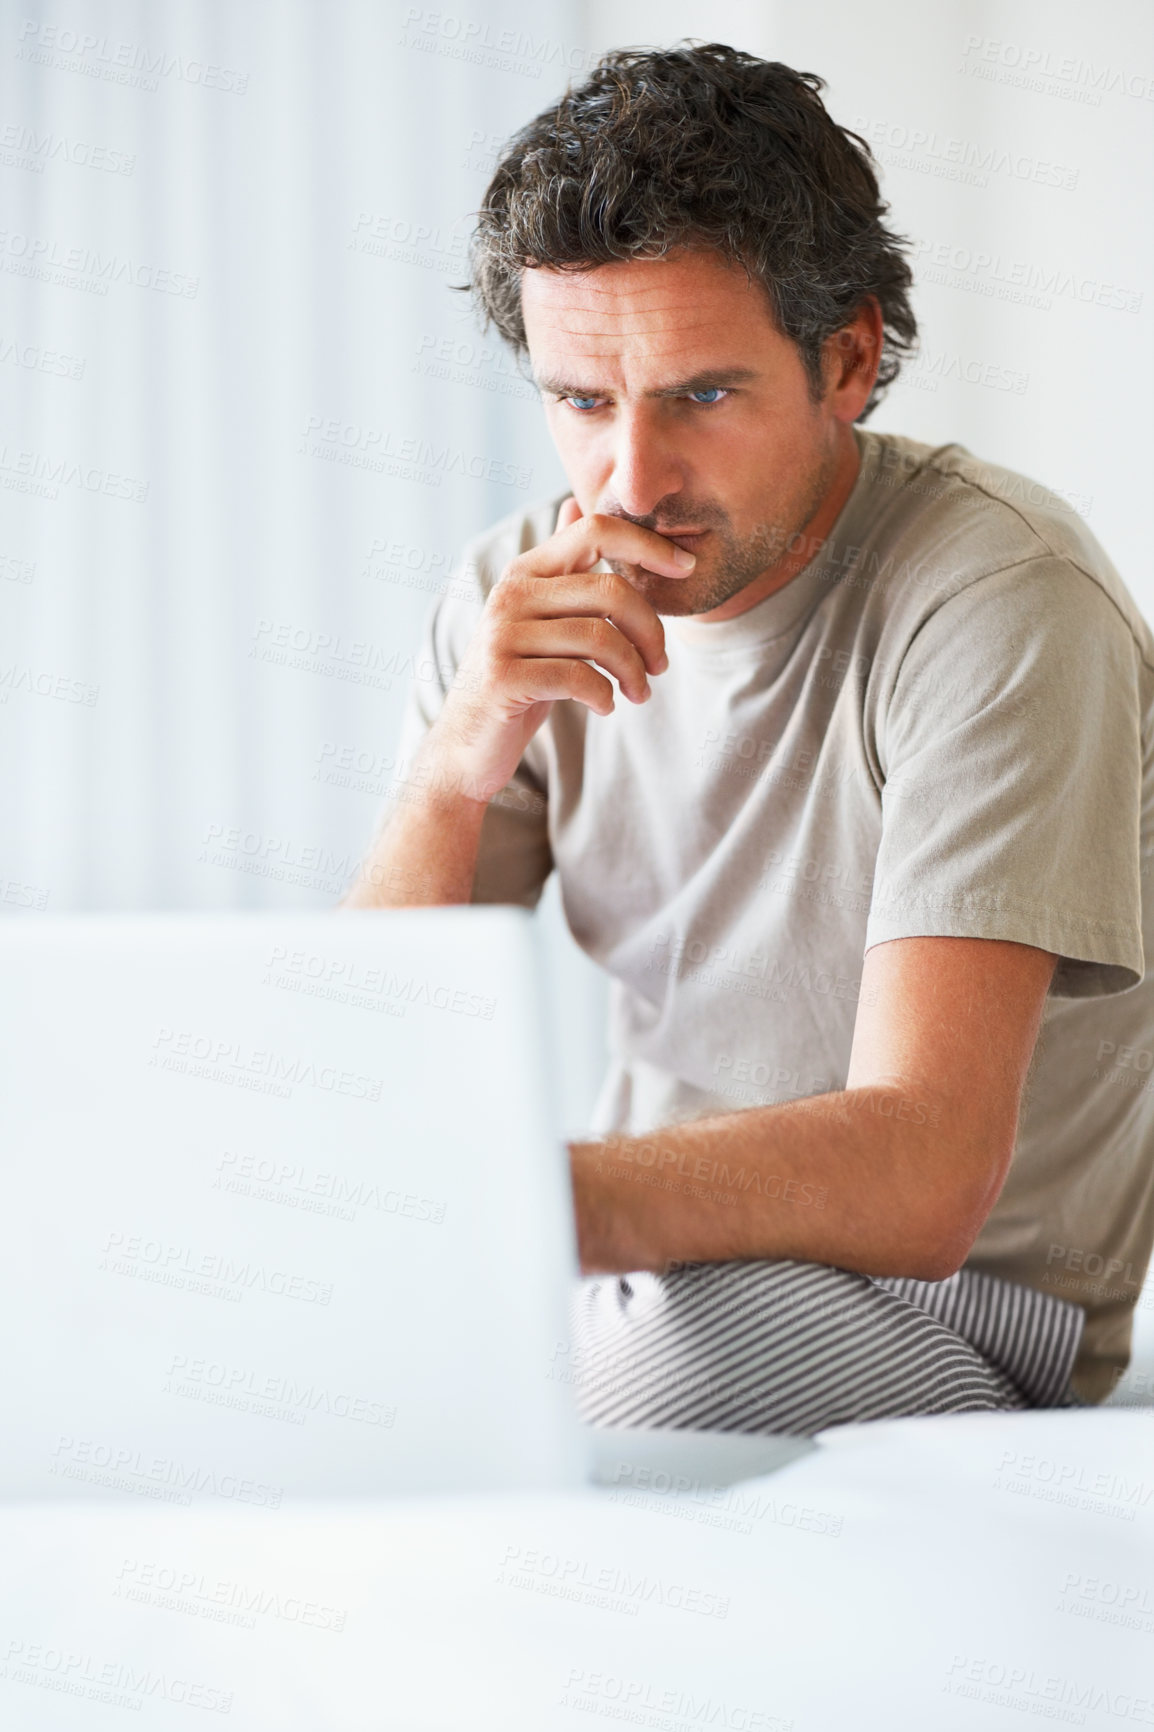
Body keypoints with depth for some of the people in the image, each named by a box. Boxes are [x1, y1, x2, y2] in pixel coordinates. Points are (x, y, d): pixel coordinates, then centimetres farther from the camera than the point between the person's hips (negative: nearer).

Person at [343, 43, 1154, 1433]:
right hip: (634, 1271, 5)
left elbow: (917, 1178, -30)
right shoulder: (520, 601, -2)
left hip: (946, 1332, -4)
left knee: (708, 1322, -35)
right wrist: (459, 761, -23)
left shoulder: (1008, 602, -19)